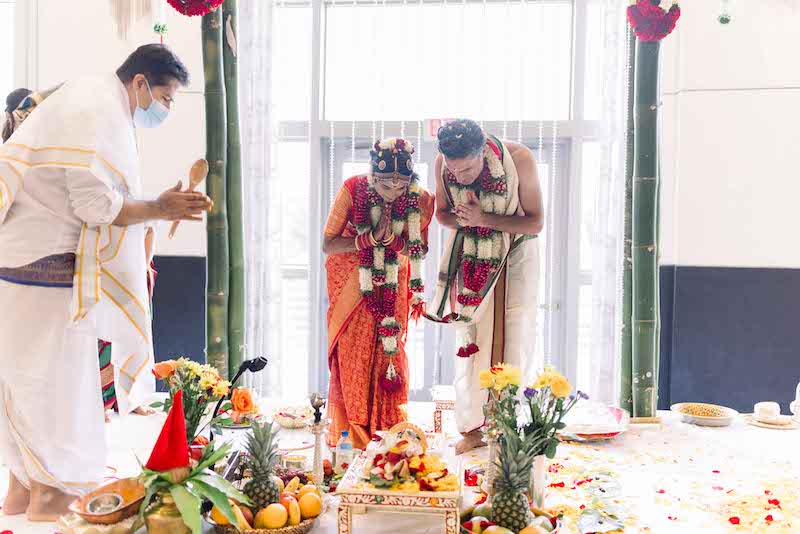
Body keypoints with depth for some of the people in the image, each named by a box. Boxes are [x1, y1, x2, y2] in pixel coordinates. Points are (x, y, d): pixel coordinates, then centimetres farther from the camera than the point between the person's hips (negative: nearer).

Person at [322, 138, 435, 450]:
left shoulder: (419, 199, -22)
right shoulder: (352, 190, -26)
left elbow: (415, 247, -9)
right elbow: (327, 245, -20)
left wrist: (389, 238, -29)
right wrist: (369, 239, -34)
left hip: (392, 277, 1)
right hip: (351, 275, -1)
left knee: (389, 345, 0)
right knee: (352, 347, -3)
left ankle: (388, 425, 14)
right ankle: (348, 428, 8)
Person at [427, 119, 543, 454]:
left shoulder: (519, 158, -25)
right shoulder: (442, 163, -16)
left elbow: (536, 222, -18)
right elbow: (442, 213, 2)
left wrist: (483, 218, -29)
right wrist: (460, 219, -23)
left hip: (516, 253, -2)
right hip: (471, 254, 3)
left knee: (515, 336, -6)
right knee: (470, 337, 0)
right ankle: (472, 427, 10)